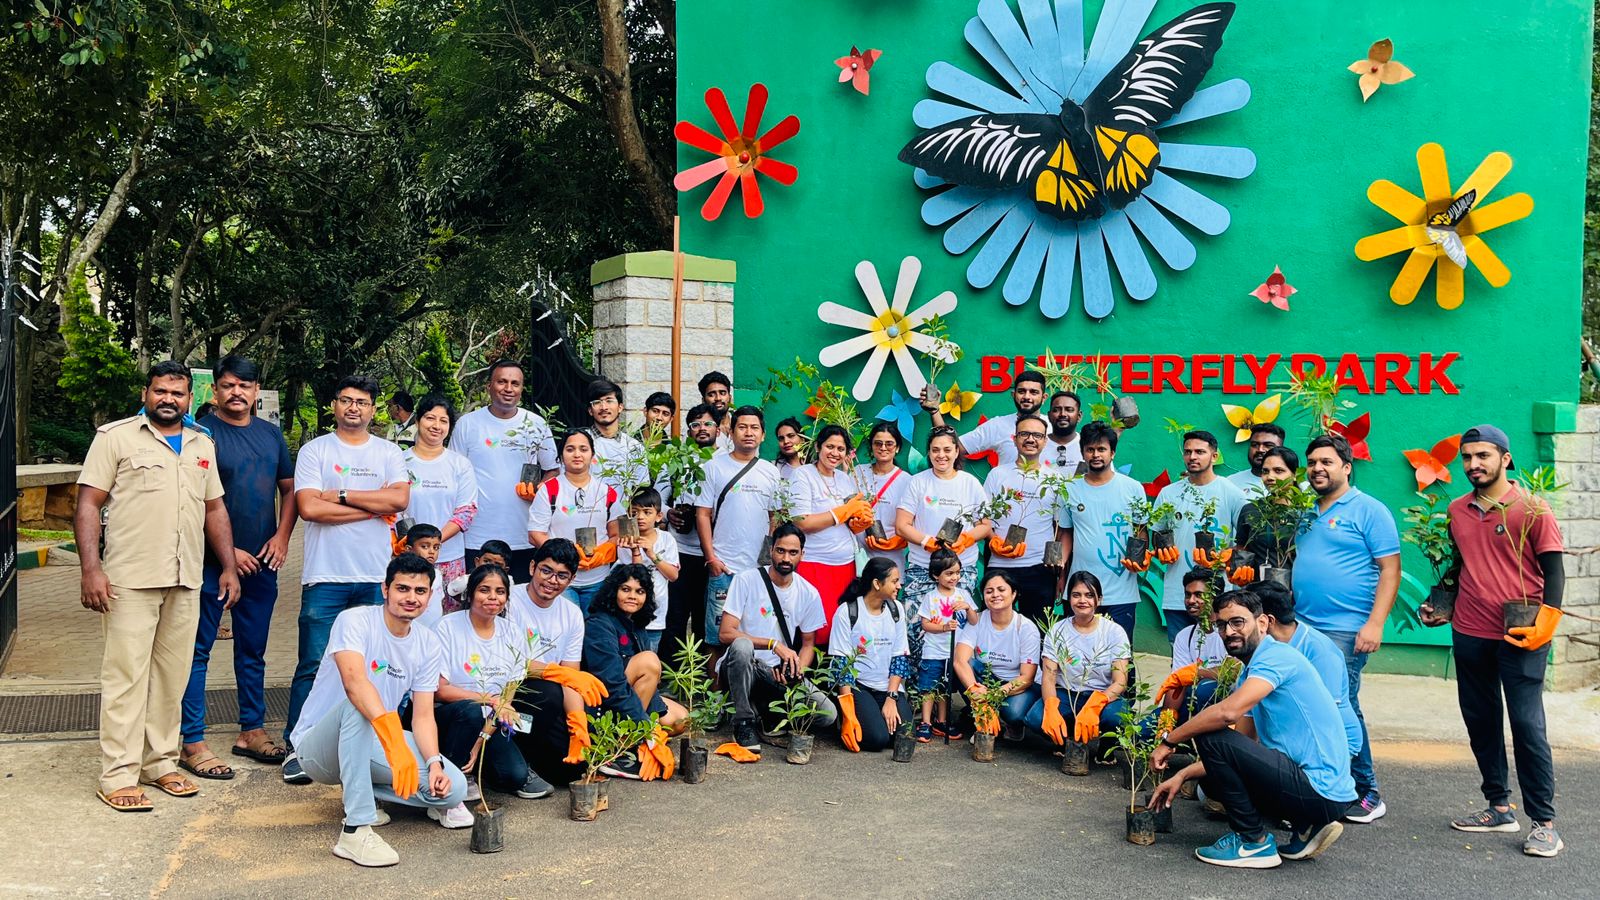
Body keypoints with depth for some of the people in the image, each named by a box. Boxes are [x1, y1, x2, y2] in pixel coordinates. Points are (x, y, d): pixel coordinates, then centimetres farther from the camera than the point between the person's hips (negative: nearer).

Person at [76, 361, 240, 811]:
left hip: (186, 580, 5)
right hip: (130, 580, -5)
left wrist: (228, 567, 11)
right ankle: (118, 776, 3)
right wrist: (91, 569, -15)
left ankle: (160, 762, 21)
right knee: (126, 675, -3)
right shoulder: (116, 437, -1)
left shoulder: (202, 445, 15)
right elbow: (88, 505, -5)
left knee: (172, 676, 10)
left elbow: (215, 508, 19)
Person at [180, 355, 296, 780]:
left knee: (252, 650, 14)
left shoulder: (270, 433, 10)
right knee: (198, 651, 0)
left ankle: (252, 730, 24)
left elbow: (289, 489, 16)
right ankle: (192, 743, 6)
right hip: (212, 563, -6)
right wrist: (227, 551, -14)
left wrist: (282, 537, 2)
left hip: (261, 563, 6)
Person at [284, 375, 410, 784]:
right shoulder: (315, 451, 4)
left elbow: (400, 498, -6)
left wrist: (342, 495, -9)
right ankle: (297, 747, 9)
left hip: (376, 578, 2)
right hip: (326, 577, -2)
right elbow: (309, 507, -10)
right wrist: (374, 507, -7)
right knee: (314, 666, -1)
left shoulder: (389, 453, 11)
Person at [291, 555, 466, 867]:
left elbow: (423, 716, -4)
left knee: (453, 787, -17)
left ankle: (361, 792, 7)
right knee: (357, 704, -39)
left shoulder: (428, 645, -1)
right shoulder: (355, 621, -19)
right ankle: (356, 830, -36)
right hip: (319, 747, -5)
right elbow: (354, 681, -38)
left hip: (373, 742, 5)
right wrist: (395, 742, -51)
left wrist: (434, 763, -24)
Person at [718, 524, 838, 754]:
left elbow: (808, 644, 12)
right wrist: (774, 644, -22)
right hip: (742, 668, -3)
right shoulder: (746, 580, -8)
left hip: (780, 673, 3)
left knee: (827, 714, -19)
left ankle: (767, 712, 8)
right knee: (741, 645, -39)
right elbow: (726, 633, -14)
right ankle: (744, 722, -19)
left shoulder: (809, 594, 3)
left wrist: (797, 670, -10)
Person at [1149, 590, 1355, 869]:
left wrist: (1169, 741, -17)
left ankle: (1254, 842, -4)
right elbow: (1238, 749, 19)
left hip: (1321, 791, -10)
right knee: (1212, 778, 23)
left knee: (1210, 737, -17)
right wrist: (1182, 776, 11)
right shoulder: (1250, 675, 16)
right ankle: (1305, 828, 13)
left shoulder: (1277, 656, -15)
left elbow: (1228, 712, -29)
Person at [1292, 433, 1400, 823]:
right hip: (1301, 628, 7)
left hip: (1344, 631, -7)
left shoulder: (1369, 510, -4)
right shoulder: (1307, 515, 17)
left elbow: (1390, 570, -9)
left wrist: (1375, 624, -17)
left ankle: (1367, 794, 8)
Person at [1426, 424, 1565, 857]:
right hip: (1469, 634, 6)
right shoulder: (1457, 511, 9)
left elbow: (1553, 570, -6)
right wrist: (1441, 606, 11)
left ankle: (1544, 822, 3)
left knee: (1527, 725, -5)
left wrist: (1544, 622, -16)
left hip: (1518, 637, -5)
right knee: (1480, 722, 11)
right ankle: (1499, 807, 24)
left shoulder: (1531, 509, -6)